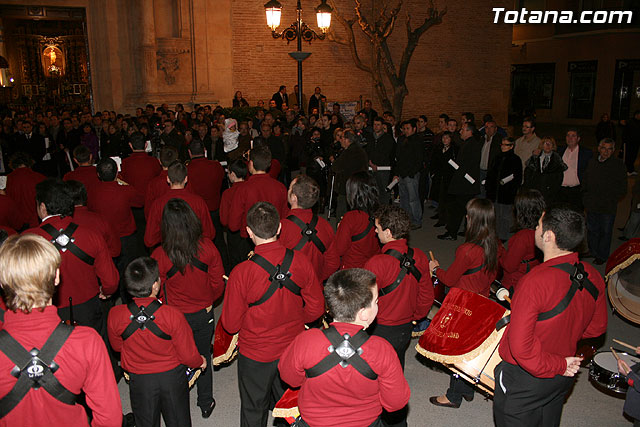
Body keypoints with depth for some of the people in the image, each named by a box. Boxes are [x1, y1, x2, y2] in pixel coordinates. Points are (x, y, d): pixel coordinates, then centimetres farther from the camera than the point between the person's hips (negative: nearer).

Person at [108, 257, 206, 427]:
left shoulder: (115, 315, -21)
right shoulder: (172, 314, -28)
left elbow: (117, 346, 1)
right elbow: (188, 356, -17)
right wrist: (200, 362, 6)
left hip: (139, 381, 1)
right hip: (172, 377, -1)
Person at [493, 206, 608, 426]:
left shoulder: (535, 281, -32)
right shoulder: (593, 277, -9)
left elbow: (521, 346, -32)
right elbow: (597, 328, 7)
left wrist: (558, 365, -18)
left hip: (524, 380, -7)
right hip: (562, 380, 7)